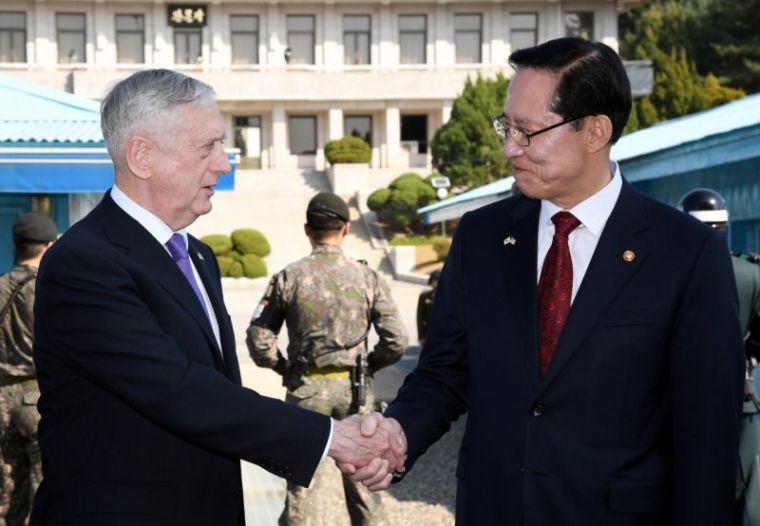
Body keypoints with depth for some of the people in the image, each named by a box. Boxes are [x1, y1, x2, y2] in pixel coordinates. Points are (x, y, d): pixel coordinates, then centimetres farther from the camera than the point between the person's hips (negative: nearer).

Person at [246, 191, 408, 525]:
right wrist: (367, 366, 10)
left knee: (303, 479, 7)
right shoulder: (367, 278, -4)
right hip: (355, 389, 1)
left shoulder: (288, 278, -6)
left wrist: (286, 369, 9)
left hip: (306, 388, -1)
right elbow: (396, 341, -7)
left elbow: (259, 341, -7)